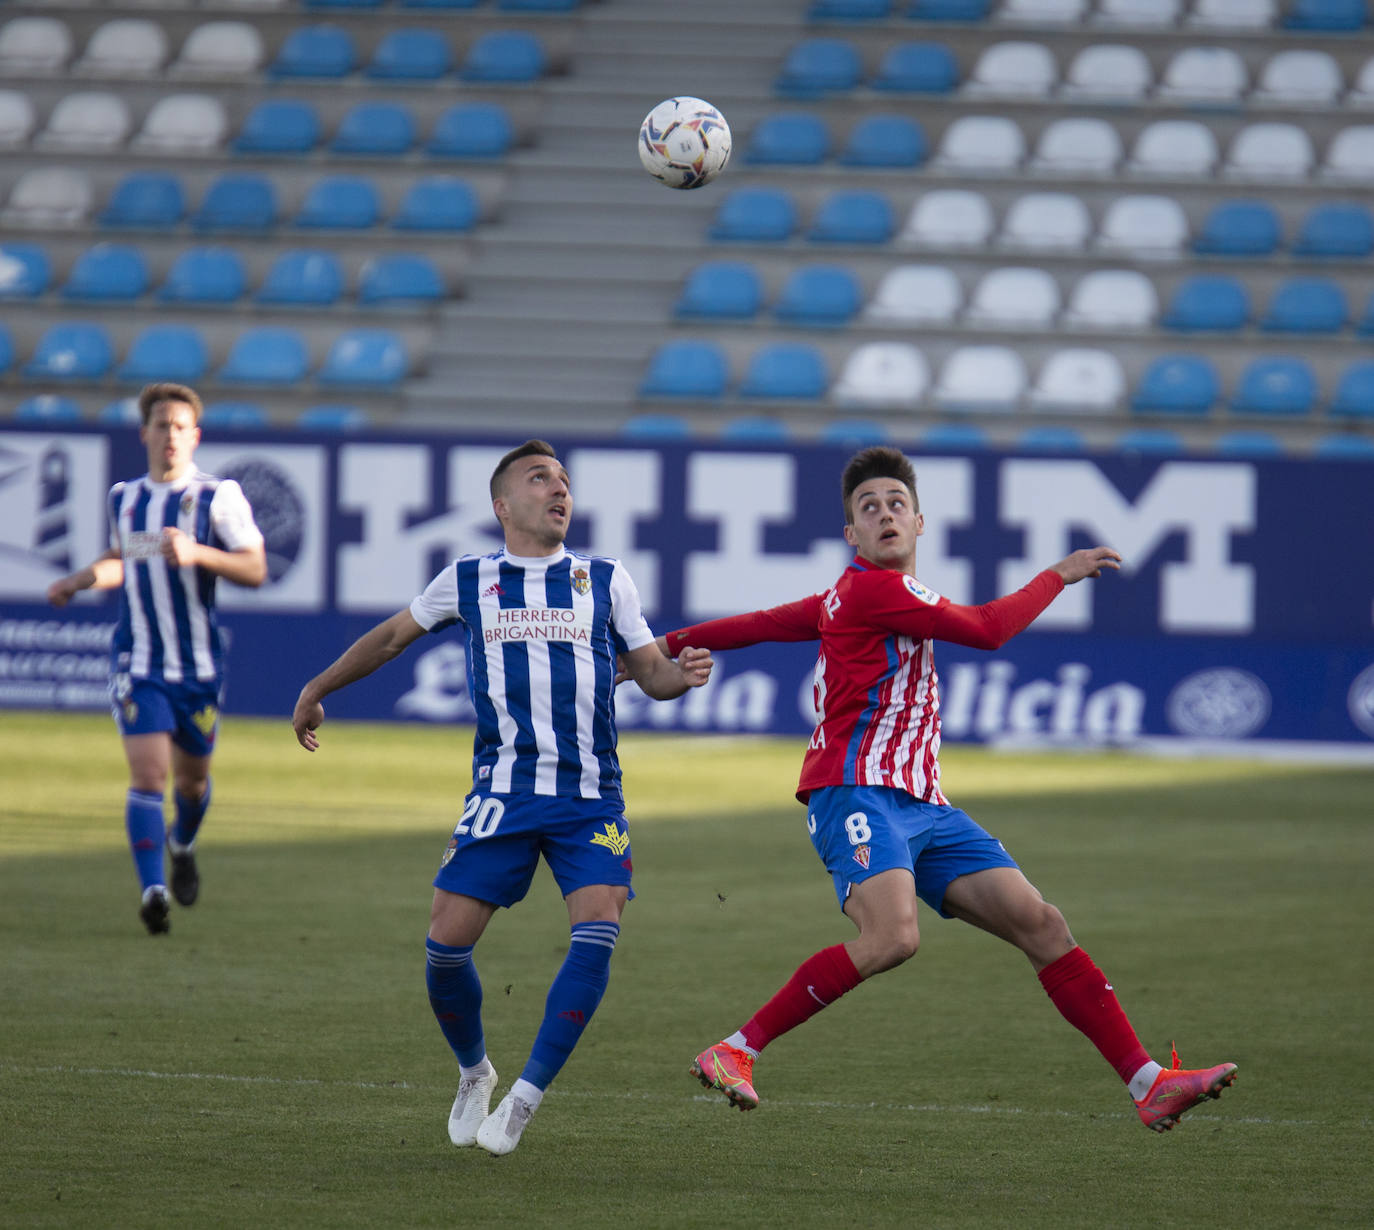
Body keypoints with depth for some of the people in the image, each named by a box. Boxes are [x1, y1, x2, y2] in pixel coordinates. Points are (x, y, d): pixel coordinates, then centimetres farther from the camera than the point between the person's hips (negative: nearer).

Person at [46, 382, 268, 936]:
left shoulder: (217, 496, -4)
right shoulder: (124, 498, 10)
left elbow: (255, 569, -12)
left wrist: (196, 553, -25)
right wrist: (79, 581, 15)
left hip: (198, 663, -1)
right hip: (138, 662, 1)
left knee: (192, 775, 13)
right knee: (148, 772, -15)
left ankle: (182, 845, 46)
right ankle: (153, 890, -19)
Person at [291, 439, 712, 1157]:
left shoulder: (605, 581, 10)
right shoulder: (467, 581, 9)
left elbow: (651, 672, 13)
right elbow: (391, 638, 24)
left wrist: (682, 675, -10)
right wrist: (316, 690, 30)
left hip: (590, 796, 0)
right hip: (503, 794, 0)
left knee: (597, 936, -19)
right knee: (446, 945, -7)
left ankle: (526, 1097, -9)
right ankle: (474, 1072, 21)